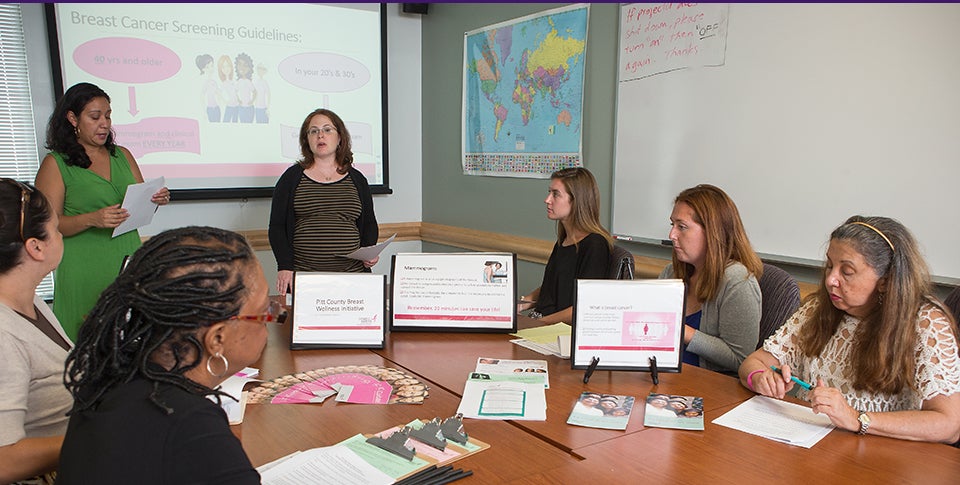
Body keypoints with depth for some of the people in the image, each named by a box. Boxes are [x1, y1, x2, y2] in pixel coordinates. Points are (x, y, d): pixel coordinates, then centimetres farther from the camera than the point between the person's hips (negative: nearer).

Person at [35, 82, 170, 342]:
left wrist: (156, 199, -8)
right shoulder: (55, 163, -2)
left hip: (128, 260, 4)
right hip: (85, 269, -4)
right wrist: (92, 219, -23)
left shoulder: (122, 155, 12)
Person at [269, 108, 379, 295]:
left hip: (352, 274, 1)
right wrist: (285, 266, -7)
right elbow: (277, 226, 5)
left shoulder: (356, 179, 12)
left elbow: (370, 224, 18)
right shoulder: (292, 177, 7)